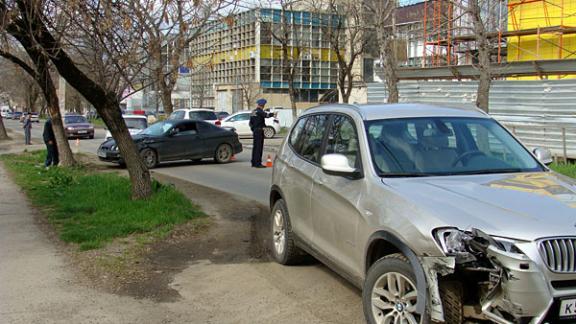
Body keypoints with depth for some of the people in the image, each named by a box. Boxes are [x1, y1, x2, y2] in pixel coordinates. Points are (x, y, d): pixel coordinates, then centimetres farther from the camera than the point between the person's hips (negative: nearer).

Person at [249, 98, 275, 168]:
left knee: (255, 147, 14)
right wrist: (273, 114, -15)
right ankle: (257, 163, -7)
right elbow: (266, 115, -29)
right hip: (259, 131, -10)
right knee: (259, 147, -7)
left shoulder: (253, 112, 15)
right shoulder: (259, 111, -14)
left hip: (254, 131, 10)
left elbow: (250, 122, 19)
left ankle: (254, 162, 19)